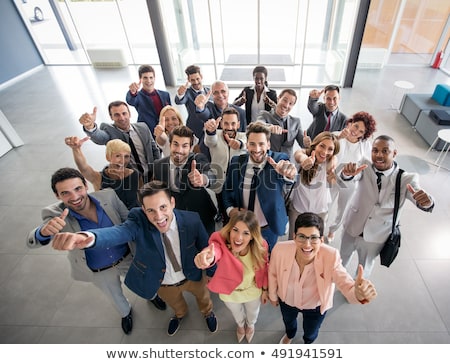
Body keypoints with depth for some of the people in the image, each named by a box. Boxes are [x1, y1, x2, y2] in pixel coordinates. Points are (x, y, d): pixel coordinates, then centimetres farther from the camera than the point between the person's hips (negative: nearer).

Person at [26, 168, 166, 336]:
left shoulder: (108, 196, -26)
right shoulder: (55, 214, -26)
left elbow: (129, 220, -14)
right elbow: (32, 241, -38)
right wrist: (45, 231, -62)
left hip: (127, 258, 0)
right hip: (99, 272, 0)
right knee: (115, 297, 29)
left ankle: (151, 295, 66)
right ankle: (125, 312, 66)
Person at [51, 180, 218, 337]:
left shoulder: (191, 220, -31)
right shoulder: (139, 221, -33)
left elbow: (205, 248, -15)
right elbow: (119, 232, -53)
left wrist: (211, 273, 0)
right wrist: (88, 237, -75)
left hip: (192, 276, 0)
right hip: (162, 284, 1)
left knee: (203, 296, 32)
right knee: (175, 303, 34)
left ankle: (208, 312, 71)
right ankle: (180, 314, 73)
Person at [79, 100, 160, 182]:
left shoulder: (143, 127, 3)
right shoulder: (109, 130, -5)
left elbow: (155, 150, 11)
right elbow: (99, 137, -28)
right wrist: (90, 126, -50)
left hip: (150, 176, 3)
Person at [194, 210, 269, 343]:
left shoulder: (260, 247, -30)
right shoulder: (221, 242, -38)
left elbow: (264, 270, -10)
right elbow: (214, 250, -63)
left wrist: (264, 290, 2)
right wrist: (207, 257, -86)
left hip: (253, 292, 1)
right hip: (230, 293, -1)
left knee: (252, 313, 34)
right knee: (237, 315, 33)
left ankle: (250, 325, 71)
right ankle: (240, 325, 71)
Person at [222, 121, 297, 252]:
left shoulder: (278, 160, -17)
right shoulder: (236, 162, -9)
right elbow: (227, 190, 2)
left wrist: (289, 173, -63)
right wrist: (230, 209, -16)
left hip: (269, 230, -1)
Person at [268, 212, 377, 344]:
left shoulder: (330, 257, -37)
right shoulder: (280, 250, -34)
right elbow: (273, 273, -15)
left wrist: (358, 293, -70)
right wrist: (273, 295, 1)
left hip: (315, 306, -1)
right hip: (287, 300, 1)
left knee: (311, 333, 32)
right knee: (288, 321, 35)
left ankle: (307, 343, 69)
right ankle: (290, 335, 72)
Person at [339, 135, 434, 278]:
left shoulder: (407, 179, -17)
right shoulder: (365, 166, -15)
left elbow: (422, 202, -30)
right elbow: (349, 177, -34)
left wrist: (426, 202, -54)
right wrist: (347, 173, -58)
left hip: (376, 237, -1)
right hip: (352, 229, 1)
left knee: (365, 267, 23)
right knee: (342, 259, 25)